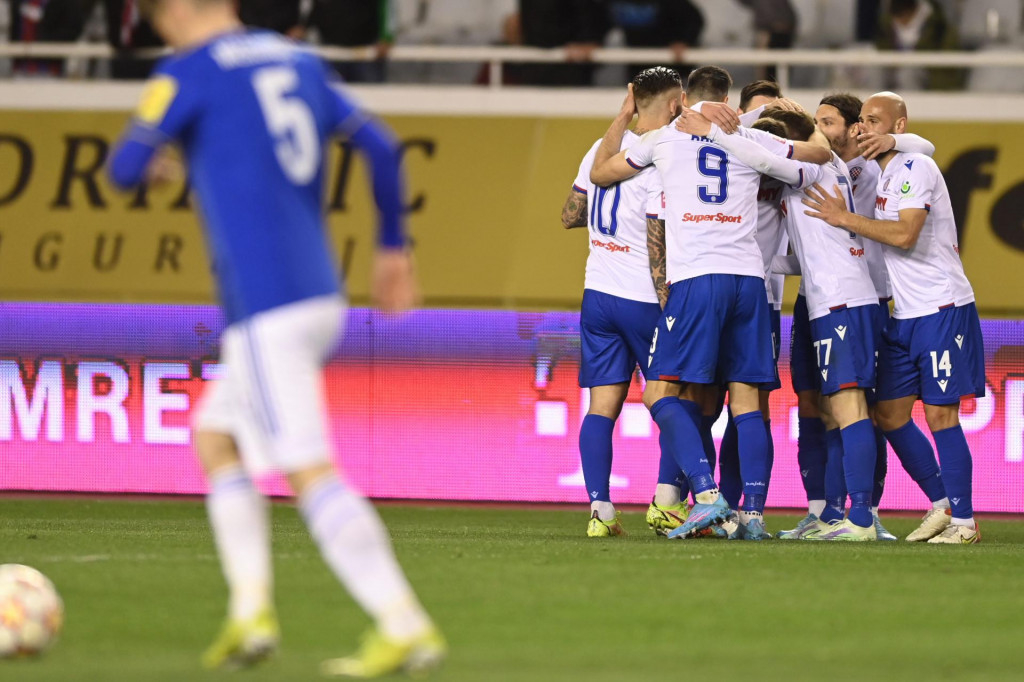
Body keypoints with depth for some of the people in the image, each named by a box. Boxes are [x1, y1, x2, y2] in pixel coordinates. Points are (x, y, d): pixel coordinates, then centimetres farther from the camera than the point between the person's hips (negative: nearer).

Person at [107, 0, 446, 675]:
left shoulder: (188, 74, -4)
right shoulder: (299, 62, 16)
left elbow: (124, 169, -5)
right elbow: (380, 145, 15)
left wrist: (147, 165, 19)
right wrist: (393, 247, 24)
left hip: (265, 311, -8)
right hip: (321, 296, 8)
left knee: (311, 471, -11)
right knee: (214, 437, 20)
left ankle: (407, 627, -18)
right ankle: (251, 610, 10)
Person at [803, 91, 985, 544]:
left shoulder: (916, 168, -13)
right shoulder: (873, 173, 13)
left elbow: (905, 234, -24)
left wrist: (845, 218, -20)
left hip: (943, 310, -9)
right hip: (902, 316, 9)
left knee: (940, 414, -8)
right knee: (889, 414, 8)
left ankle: (963, 521, -1)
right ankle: (941, 504, 20)